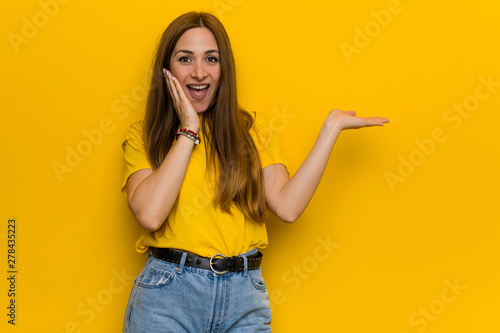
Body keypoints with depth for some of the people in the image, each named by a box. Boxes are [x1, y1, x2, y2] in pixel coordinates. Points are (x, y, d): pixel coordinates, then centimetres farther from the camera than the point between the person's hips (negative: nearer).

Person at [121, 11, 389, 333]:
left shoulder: (253, 128, 10)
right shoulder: (143, 136, 4)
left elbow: (288, 206, -4)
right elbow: (150, 214, -14)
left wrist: (332, 127, -2)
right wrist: (189, 130, -7)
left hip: (244, 296, 2)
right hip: (168, 291, -2)